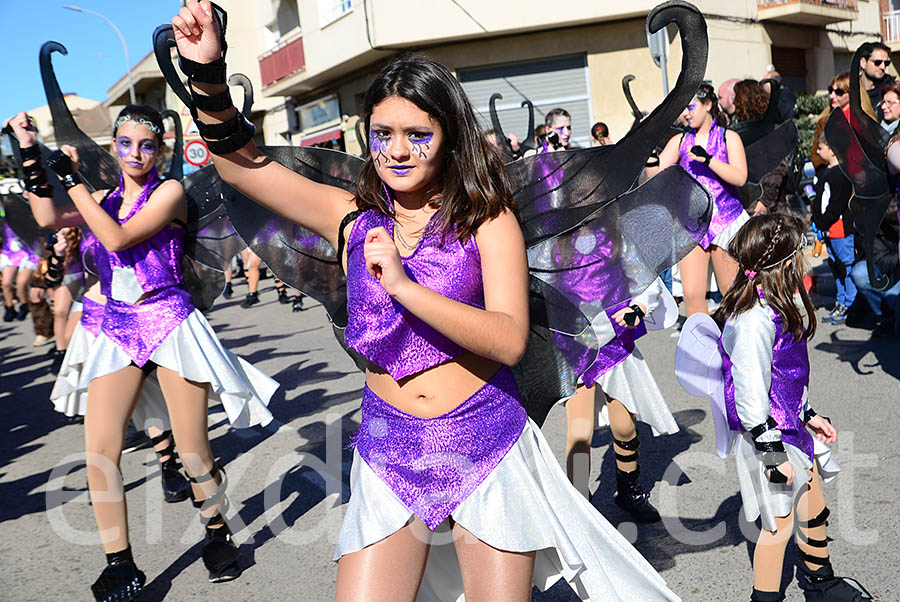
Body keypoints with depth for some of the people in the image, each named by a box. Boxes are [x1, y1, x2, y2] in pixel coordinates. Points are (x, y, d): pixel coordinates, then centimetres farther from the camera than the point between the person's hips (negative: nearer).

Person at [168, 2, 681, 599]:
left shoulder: (488, 217, -4)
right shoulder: (354, 217, 4)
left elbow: (510, 340, -16)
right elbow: (240, 162, -1)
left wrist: (403, 285, -24)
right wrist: (208, 75, -16)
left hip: (485, 443, -1)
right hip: (388, 452, 2)